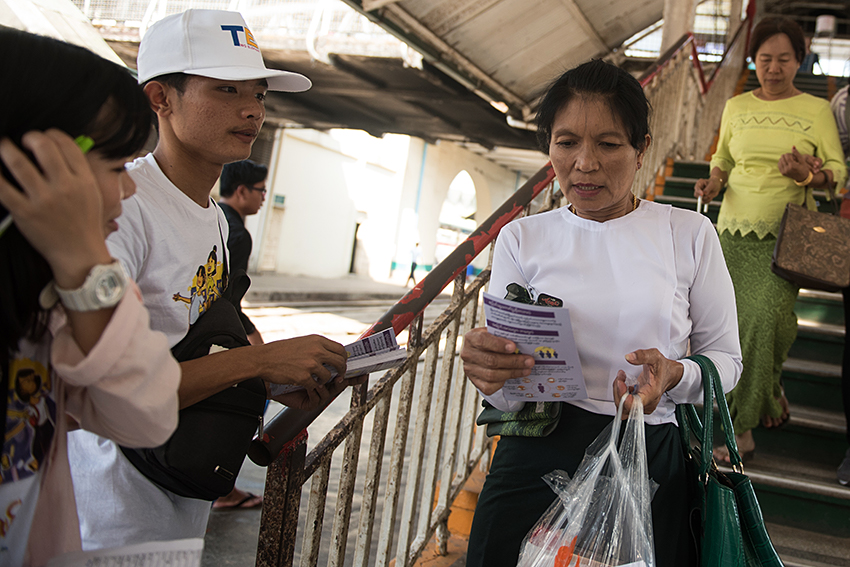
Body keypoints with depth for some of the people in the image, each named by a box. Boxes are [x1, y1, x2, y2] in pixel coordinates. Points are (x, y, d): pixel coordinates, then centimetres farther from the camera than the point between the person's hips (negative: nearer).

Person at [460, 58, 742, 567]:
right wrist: (490, 372, -25)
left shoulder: (690, 234, 1)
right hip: (537, 463, 1)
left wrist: (676, 374, -18)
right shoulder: (522, 238, 2)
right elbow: (509, 400, -1)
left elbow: (726, 358, 5)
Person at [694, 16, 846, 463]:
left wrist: (807, 176, -18)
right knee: (744, 321, -1)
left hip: (786, 232, -3)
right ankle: (770, 394, 29)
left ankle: (741, 427, -9)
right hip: (736, 226, 3)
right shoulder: (736, 107, 10)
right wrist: (713, 183, -1)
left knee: (767, 315, -19)